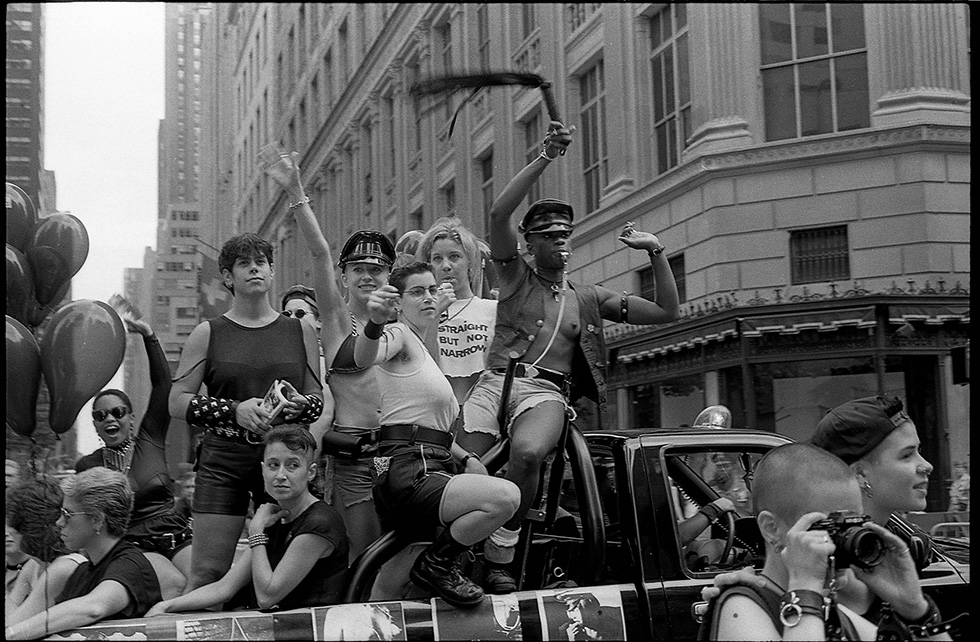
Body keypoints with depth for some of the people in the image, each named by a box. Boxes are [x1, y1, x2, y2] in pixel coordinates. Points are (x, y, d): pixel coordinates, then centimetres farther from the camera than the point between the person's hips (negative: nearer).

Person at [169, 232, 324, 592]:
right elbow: (177, 402, 1)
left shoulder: (300, 331, 11)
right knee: (207, 575, -5)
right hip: (224, 462, -1)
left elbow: (319, 398, 13)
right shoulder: (208, 334, 6)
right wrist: (235, 410, -13)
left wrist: (300, 405, -10)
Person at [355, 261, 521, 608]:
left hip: (432, 470, 10)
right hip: (407, 472, -10)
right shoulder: (399, 334, -2)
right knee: (506, 496, -27)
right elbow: (364, 357, -28)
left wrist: (466, 458, 13)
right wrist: (375, 323, -50)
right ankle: (433, 566, -9)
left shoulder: (423, 350, 27)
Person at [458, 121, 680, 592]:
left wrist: (655, 251, 12)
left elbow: (666, 312, 20)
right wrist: (545, 158, -4)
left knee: (527, 452, -36)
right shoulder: (514, 277, 17)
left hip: (547, 392, 0)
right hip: (494, 381, 0)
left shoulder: (588, 298, 23)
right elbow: (499, 214, 0)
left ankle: (500, 554, -21)